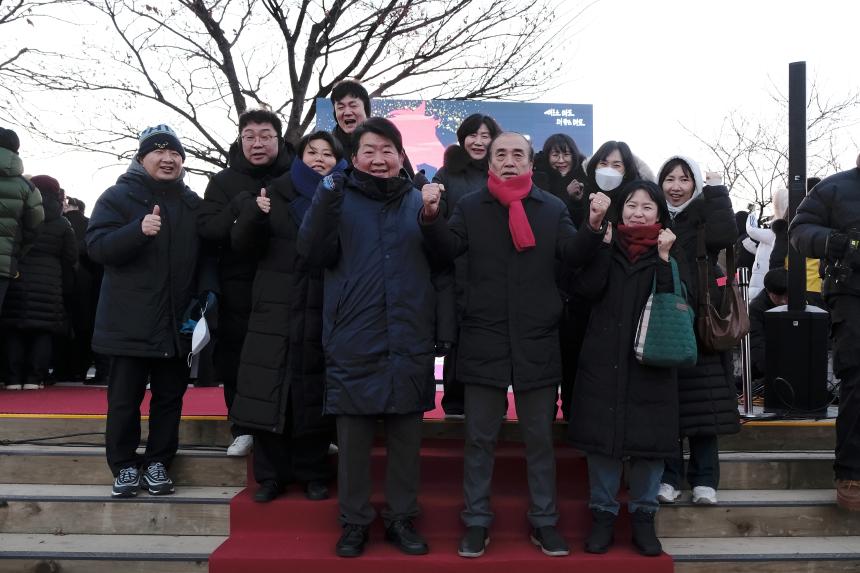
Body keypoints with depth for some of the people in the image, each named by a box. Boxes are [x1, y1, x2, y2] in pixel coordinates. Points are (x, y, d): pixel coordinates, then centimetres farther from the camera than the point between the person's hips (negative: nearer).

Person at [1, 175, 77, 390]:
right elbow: (70, 258, 6)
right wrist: (65, 287, 13)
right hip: (49, 283, 0)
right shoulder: (62, 224, 5)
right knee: (44, 330, 2)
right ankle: (35, 378, -3)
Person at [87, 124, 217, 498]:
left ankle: (157, 463, 21)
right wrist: (139, 230, -31)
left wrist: (207, 293, 0)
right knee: (124, 399, 3)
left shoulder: (193, 204, 12)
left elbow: (206, 256, 17)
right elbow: (96, 246, -14)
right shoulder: (118, 197, -1)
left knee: (170, 396, 9)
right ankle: (125, 466, 16)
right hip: (129, 322, -4)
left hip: (177, 322, 4)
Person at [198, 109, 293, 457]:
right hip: (239, 289, 1)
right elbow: (207, 228, -6)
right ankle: (243, 428, 23)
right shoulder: (225, 181, 5)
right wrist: (240, 207, -22)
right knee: (236, 358, 6)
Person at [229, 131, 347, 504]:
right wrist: (254, 214, -15)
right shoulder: (277, 194, 11)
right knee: (269, 392, 1)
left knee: (314, 393, 3)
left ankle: (313, 474, 16)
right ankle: (271, 475, 12)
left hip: (321, 312, -1)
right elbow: (242, 246, 4)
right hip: (275, 309, 1)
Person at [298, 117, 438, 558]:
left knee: (406, 436, 8)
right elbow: (312, 253, -8)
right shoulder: (340, 198, 6)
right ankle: (354, 522, 18)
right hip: (354, 339, -1)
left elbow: (441, 262, 7)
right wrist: (325, 200, -18)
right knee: (353, 436, 5)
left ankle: (401, 519, 22)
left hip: (409, 339, 2)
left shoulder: (418, 200, 10)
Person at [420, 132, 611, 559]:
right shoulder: (470, 207, 5)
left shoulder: (552, 208, 6)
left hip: (536, 340, 1)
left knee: (539, 437, 11)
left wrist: (594, 227, -22)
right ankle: (477, 522, 21)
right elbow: (448, 249, -7)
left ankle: (544, 522, 24)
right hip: (484, 339, 0)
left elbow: (573, 255, -3)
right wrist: (431, 216, -25)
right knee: (480, 437, 9)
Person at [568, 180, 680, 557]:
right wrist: (603, 242, -11)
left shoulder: (670, 251, 7)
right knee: (601, 434, 2)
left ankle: (643, 516, 17)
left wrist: (663, 258, -15)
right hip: (604, 358, 1)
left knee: (650, 439, 2)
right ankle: (603, 515, 15)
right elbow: (587, 289, -9)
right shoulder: (606, 246, 9)